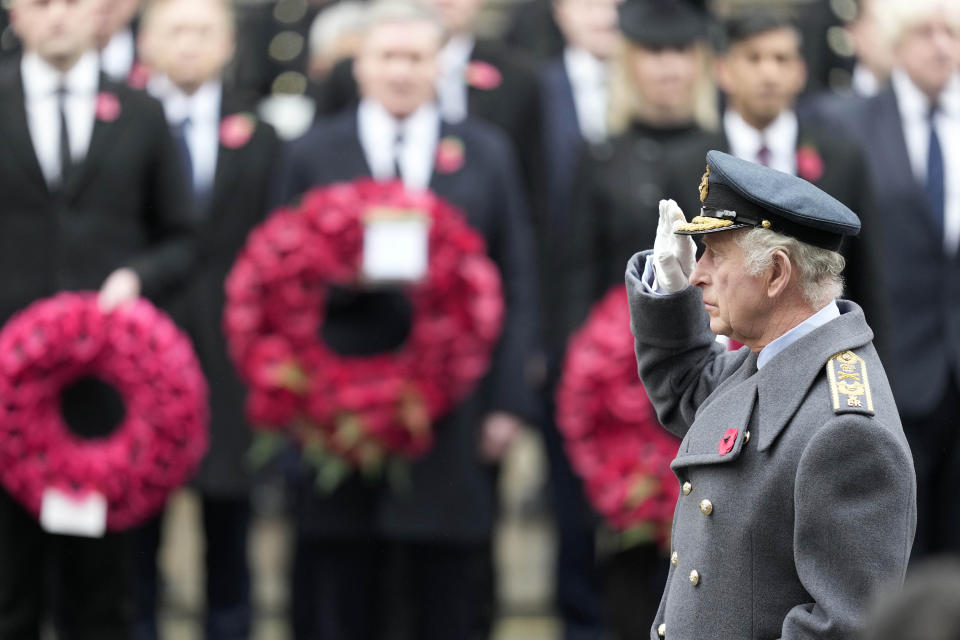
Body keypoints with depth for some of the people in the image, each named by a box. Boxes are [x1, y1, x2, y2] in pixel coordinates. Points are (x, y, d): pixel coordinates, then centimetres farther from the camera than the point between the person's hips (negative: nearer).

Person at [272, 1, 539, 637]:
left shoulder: (487, 153, 11)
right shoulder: (312, 155, 8)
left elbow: (517, 281, 8)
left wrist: (509, 398, 0)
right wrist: (339, 277, -15)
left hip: (455, 421, 1)